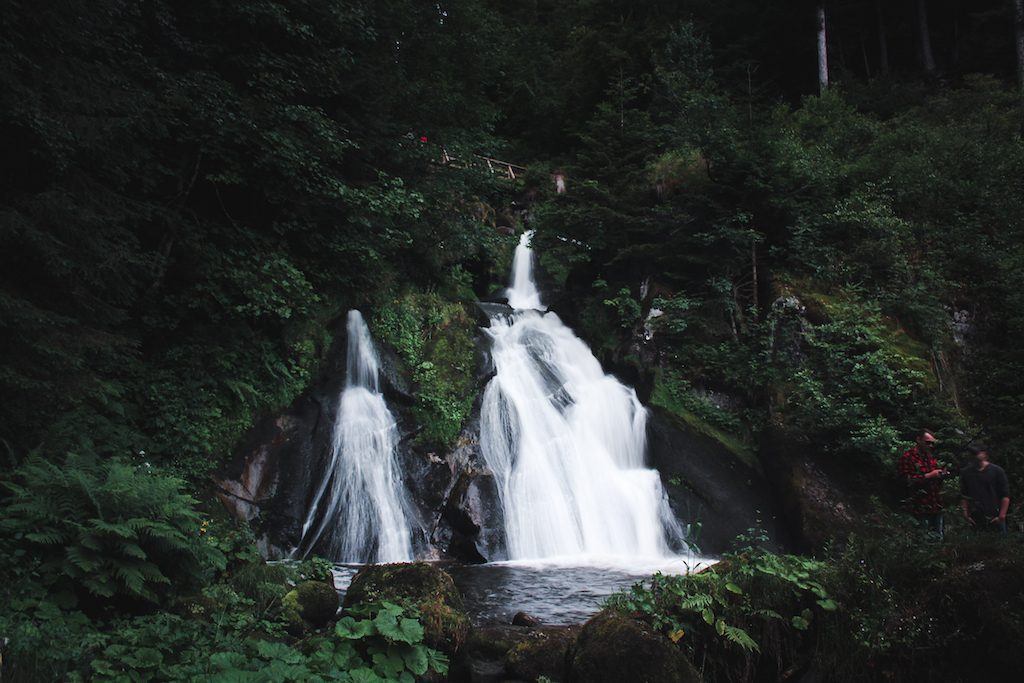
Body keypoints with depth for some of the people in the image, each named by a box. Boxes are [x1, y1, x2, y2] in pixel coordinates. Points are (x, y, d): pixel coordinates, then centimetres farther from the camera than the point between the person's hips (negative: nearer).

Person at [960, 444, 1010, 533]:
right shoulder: (966, 472, 8)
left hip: (994, 518, -2)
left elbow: (1005, 496, -1)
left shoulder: (997, 471, 1)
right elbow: (963, 496, 9)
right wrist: (966, 515, 1)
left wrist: (1002, 516, -8)